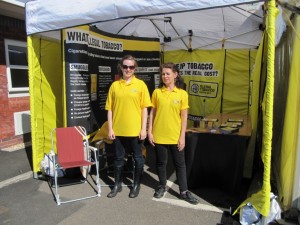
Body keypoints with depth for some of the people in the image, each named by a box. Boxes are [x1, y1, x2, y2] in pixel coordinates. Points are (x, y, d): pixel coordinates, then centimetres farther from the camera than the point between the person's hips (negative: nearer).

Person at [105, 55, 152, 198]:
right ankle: (117, 185, 31)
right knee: (118, 158, 14)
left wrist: (143, 128, -7)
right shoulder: (114, 85, 4)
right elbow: (110, 109, 4)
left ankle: (137, 185, 30)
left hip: (135, 130, -2)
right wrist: (110, 129, -1)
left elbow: (144, 108, -2)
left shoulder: (140, 84, -1)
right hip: (118, 130, 2)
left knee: (138, 158, 11)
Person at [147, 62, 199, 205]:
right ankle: (162, 186, 35)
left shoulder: (182, 94, -3)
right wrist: (150, 131, -1)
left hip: (175, 136, 0)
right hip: (159, 135, 1)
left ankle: (184, 191, 25)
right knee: (161, 162, 15)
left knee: (180, 163, 10)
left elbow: (184, 116, -3)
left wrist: (182, 136, -6)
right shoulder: (157, 92, -1)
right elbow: (152, 113, 3)